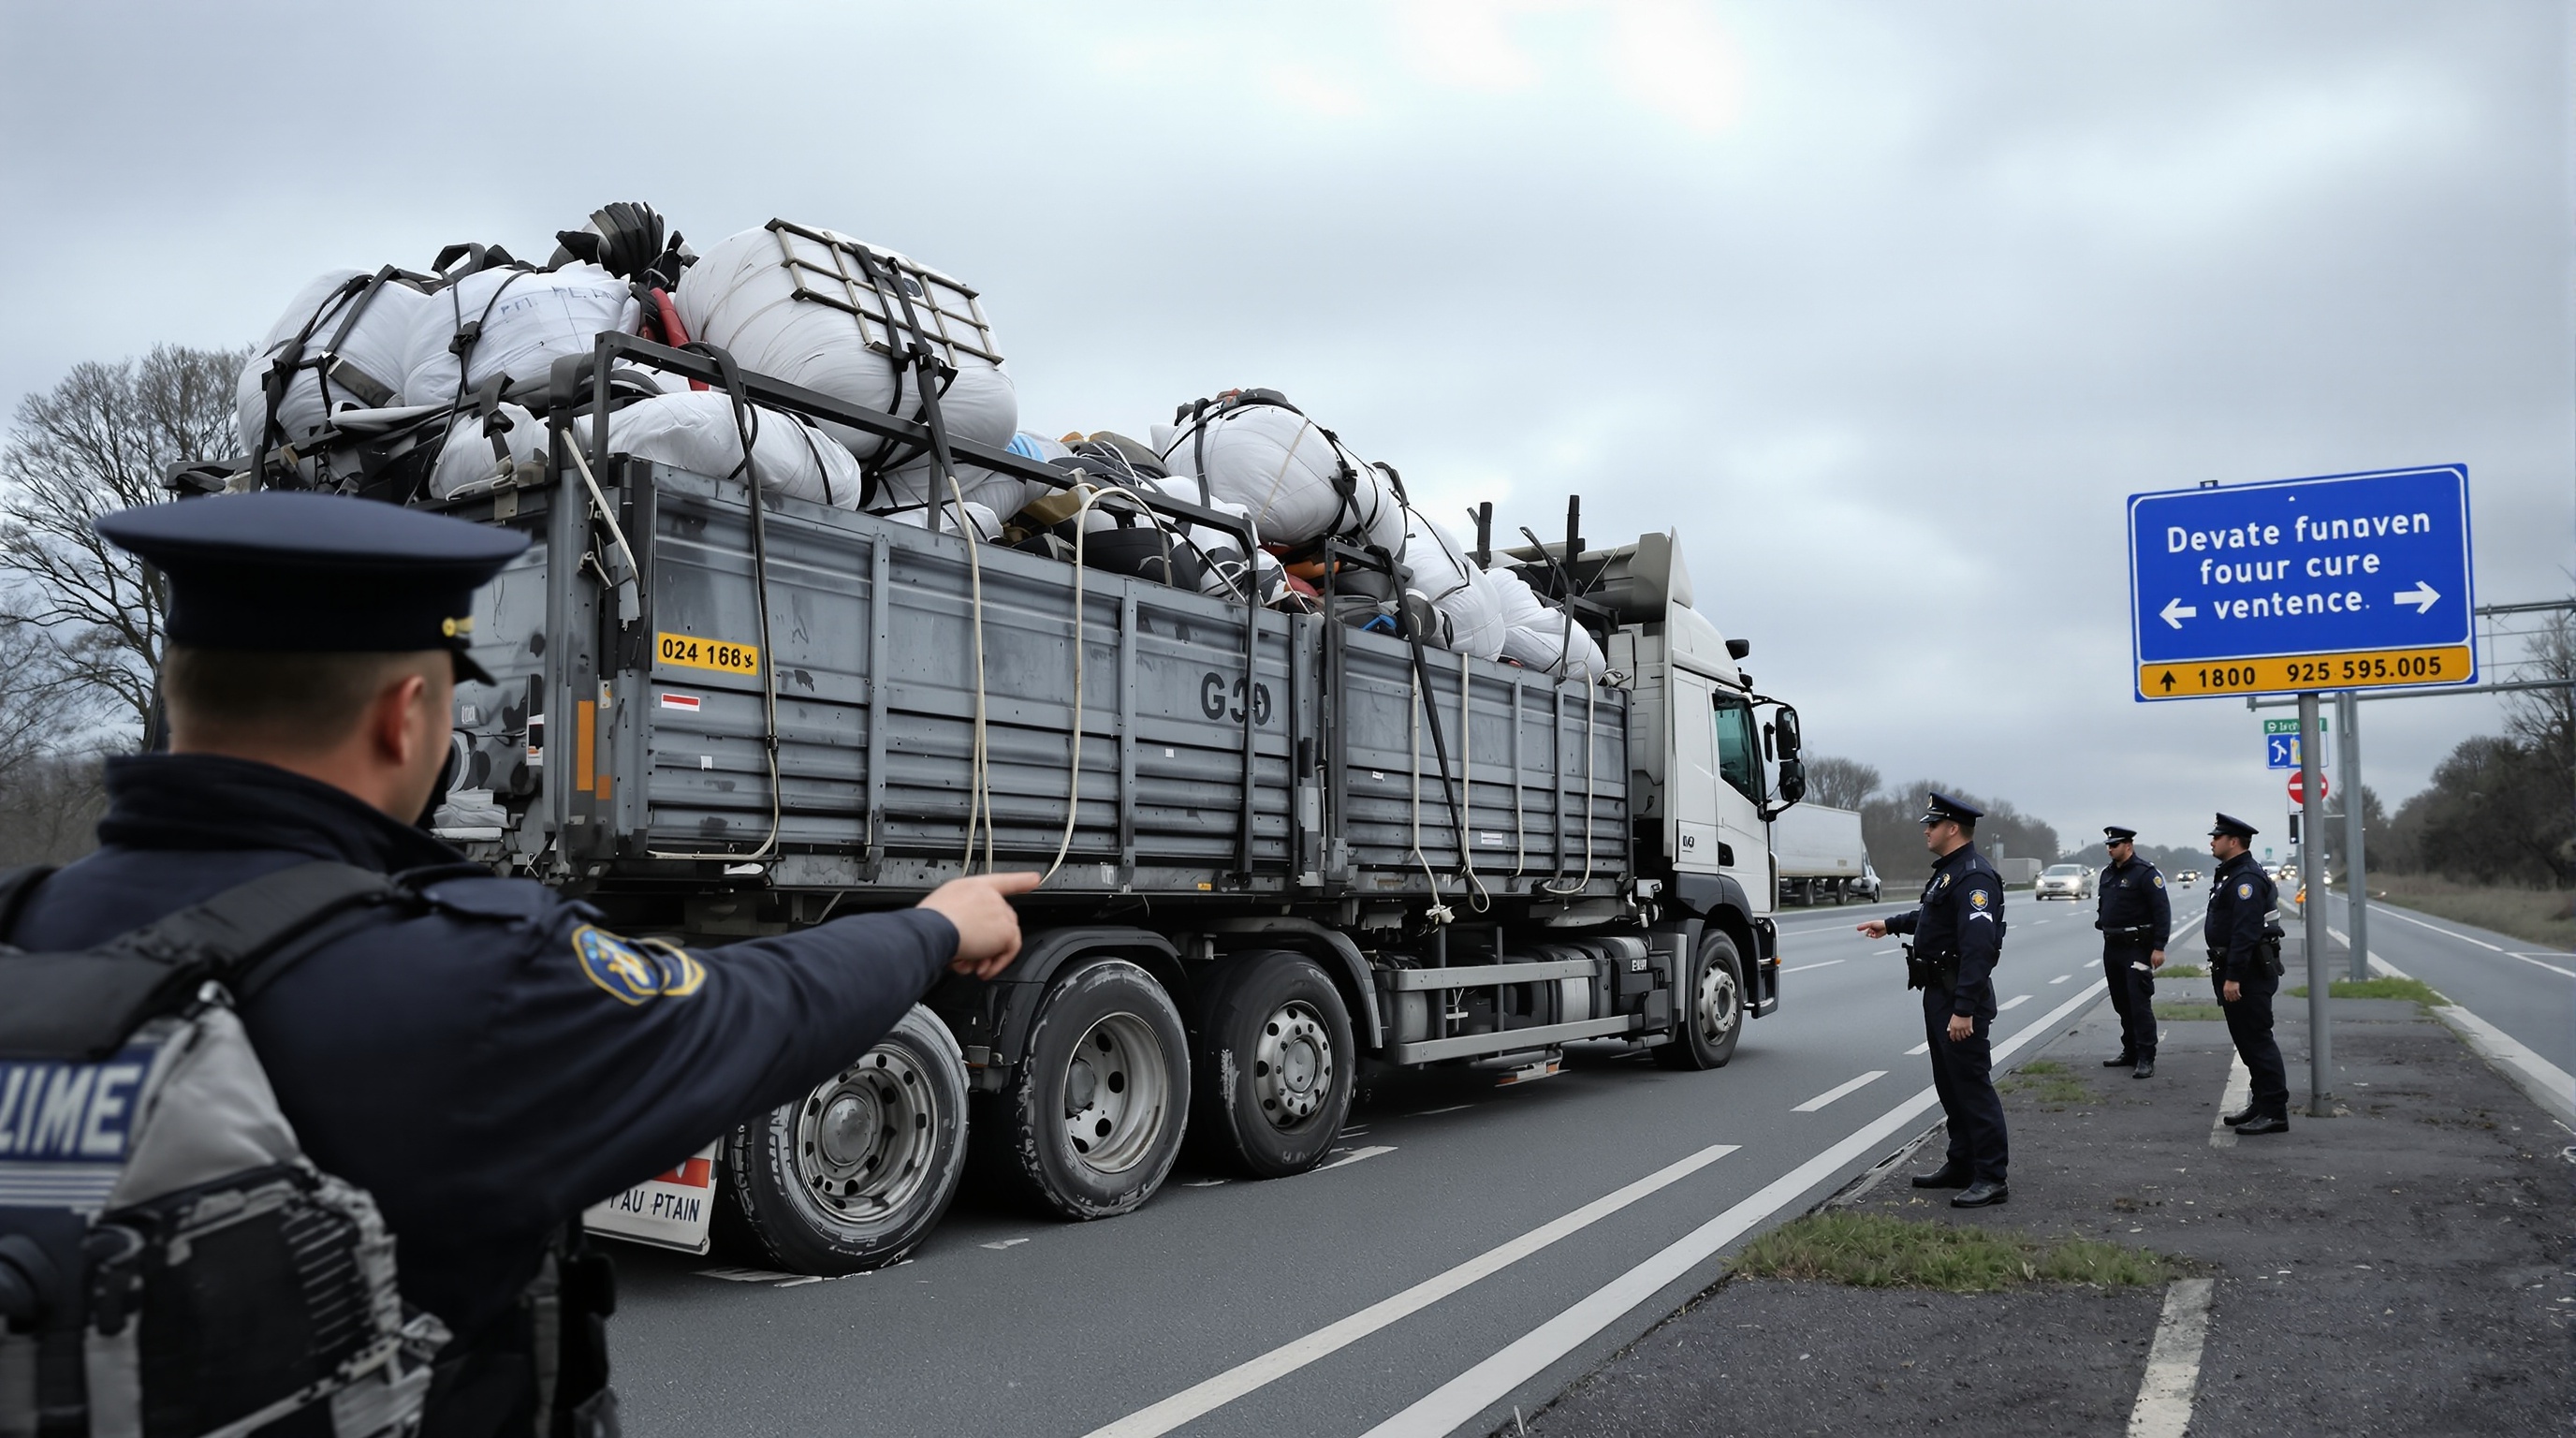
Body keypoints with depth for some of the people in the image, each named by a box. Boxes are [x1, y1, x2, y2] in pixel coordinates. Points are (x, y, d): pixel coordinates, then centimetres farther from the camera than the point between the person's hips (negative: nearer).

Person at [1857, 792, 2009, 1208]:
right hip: (1938, 994, 11)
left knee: (1973, 1085, -7)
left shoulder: (1975, 876, -20)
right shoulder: (1948, 870, 14)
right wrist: (1891, 924, 49)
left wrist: (1964, 1009, -31)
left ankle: (1991, 1178, -2)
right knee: (1949, 1083, 16)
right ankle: (1961, 1165, 26)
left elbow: (1978, 946, -28)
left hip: (1961, 997, -11)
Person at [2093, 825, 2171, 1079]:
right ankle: (2130, 1052, 22)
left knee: (2139, 1004, -10)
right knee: (2122, 1004, 13)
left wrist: (2159, 947, -20)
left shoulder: (2146, 873, -12)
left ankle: (2146, 1059, -8)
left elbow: (2162, 911, -16)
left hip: (2137, 948, -8)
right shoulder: (2108, 874, 13)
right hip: (2112, 948, 8)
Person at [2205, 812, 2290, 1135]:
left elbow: (2245, 932, -25)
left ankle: (2275, 1112, -4)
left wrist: (2232, 977, -26)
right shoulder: (2232, 875, 16)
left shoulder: (2246, 879, -18)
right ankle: (2263, 1105, 22)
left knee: (2257, 1042, -7)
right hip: (2235, 972, 11)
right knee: (2248, 1042, 15)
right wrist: (2225, 974, 21)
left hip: (2248, 975, -11)